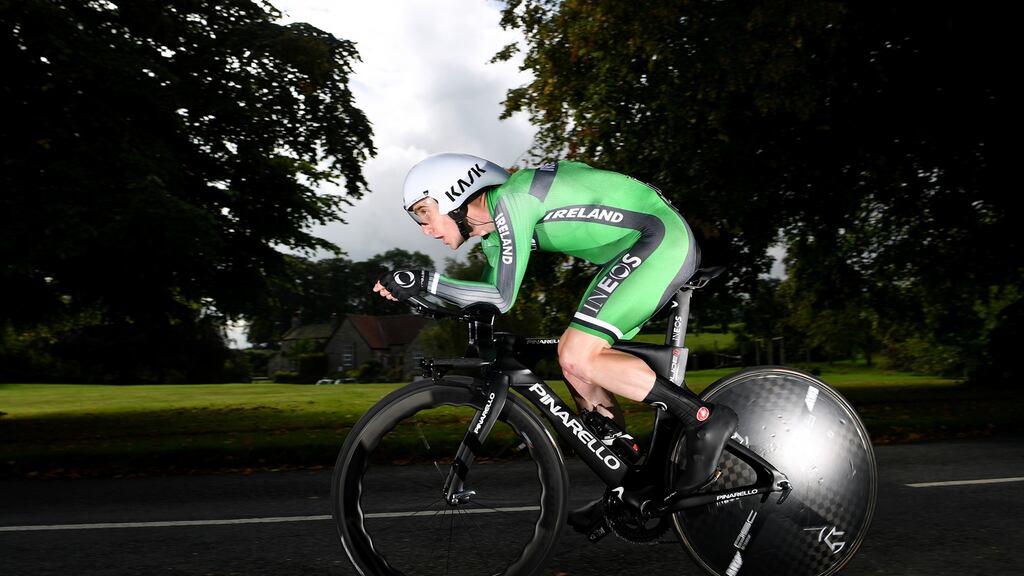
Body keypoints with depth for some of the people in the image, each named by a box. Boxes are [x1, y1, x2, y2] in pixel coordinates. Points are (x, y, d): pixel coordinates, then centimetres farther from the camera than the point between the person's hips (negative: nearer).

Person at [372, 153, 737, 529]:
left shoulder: (511, 199, -18)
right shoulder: (494, 230, 11)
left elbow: (501, 298, -22)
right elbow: (485, 301, 17)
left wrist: (423, 280, -21)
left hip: (662, 239, -10)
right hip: (634, 249, 10)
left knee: (578, 358, -20)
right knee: (574, 362, 7)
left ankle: (705, 419, -11)